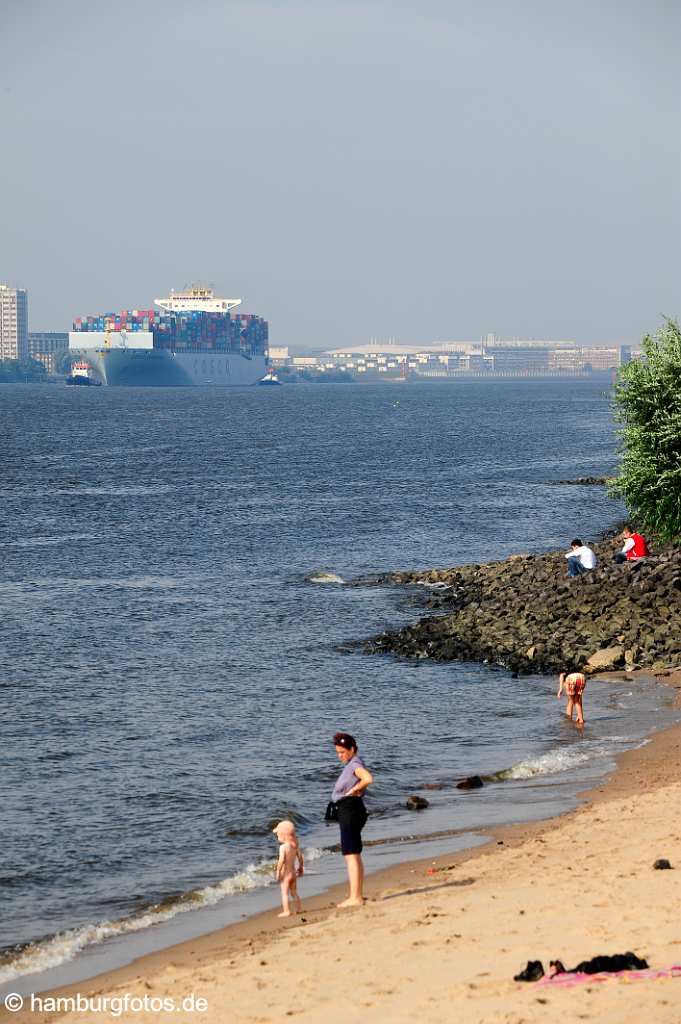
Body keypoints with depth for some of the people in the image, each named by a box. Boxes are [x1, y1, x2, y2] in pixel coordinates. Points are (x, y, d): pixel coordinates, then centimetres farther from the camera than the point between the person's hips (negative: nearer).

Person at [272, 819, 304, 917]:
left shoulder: (283, 847, -20)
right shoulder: (295, 846, 2)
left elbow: (281, 860, -26)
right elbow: (300, 857, 10)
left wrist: (278, 871, -19)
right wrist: (301, 867, 24)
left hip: (285, 873, -7)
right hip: (293, 872, 7)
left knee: (285, 893, 0)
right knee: (294, 893, 19)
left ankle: (286, 911, -1)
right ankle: (298, 909, 25)